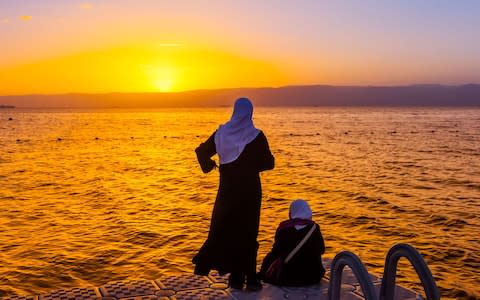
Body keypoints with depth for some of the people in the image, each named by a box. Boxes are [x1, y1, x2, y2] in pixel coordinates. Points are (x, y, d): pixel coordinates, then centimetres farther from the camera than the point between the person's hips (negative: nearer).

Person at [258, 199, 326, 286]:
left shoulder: (283, 227, -8)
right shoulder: (314, 227, -3)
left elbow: (276, 251, 1)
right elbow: (321, 250, 9)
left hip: (285, 277, -1)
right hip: (312, 276, 2)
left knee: (270, 257, 24)